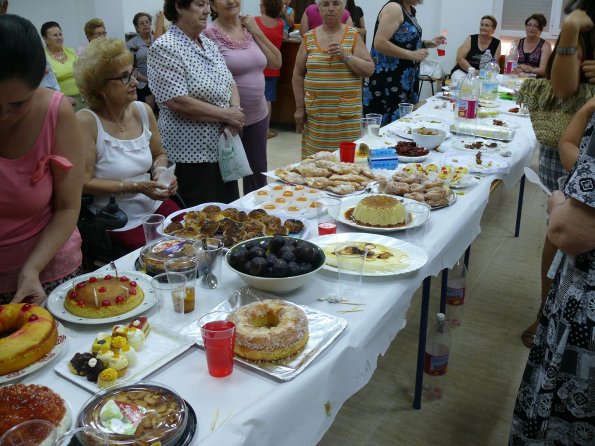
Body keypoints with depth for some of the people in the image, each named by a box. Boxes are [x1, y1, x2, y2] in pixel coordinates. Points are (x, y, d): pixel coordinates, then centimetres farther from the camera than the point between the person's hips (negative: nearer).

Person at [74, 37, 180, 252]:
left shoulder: (143, 111, 2)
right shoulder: (86, 121, -15)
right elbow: (84, 183, -16)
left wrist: (161, 172, -6)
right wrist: (135, 187, -20)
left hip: (154, 207, 6)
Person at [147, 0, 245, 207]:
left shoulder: (208, 43, 12)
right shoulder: (164, 49, -13)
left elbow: (230, 82, 15)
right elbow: (178, 103, -22)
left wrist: (236, 109, -7)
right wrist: (226, 115, -17)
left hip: (224, 149, 8)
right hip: (192, 155, -8)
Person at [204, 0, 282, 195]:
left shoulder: (249, 28, 7)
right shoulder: (209, 34, -11)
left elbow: (276, 62, 8)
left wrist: (257, 32, -1)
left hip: (258, 116, 6)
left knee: (258, 174, 16)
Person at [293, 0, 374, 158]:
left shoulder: (353, 36, 4)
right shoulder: (309, 38, 7)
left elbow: (369, 70, 0)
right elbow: (298, 75, 9)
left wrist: (346, 56, -14)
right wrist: (299, 107, 4)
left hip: (347, 111, -1)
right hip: (315, 112, 1)